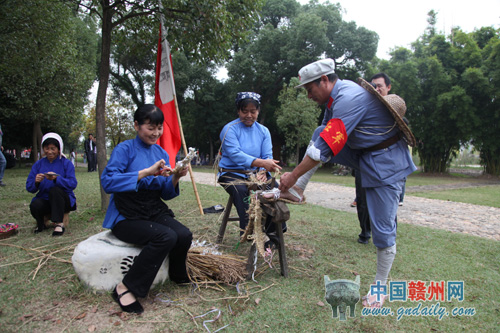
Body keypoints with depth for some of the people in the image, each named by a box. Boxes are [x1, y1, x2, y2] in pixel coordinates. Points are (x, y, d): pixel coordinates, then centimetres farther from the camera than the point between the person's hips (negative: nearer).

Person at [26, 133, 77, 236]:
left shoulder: (66, 163, -1)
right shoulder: (38, 164, 8)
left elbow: (73, 184, -14)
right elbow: (29, 187, 2)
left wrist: (56, 179, -30)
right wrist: (36, 182, -21)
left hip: (63, 200, -2)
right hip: (44, 199, 2)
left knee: (54, 190, -34)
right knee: (34, 205, -31)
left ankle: (59, 224, -21)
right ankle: (40, 224, 4)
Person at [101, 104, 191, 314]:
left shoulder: (161, 153, 10)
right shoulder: (125, 149, -7)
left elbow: (165, 194, 9)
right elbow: (107, 181, -23)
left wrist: (175, 179, -12)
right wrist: (146, 172, -29)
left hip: (154, 212, 5)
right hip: (126, 216, -5)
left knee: (184, 235, -21)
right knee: (165, 236, -30)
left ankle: (178, 276, 11)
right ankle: (126, 288, -14)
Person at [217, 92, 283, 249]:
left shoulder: (263, 131, 10)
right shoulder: (230, 129, -6)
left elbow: (268, 156, 1)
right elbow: (235, 154, -22)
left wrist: (263, 171, -23)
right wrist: (262, 163, -35)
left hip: (256, 173, 4)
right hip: (232, 173, -4)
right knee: (241, 190, -35)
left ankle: (273, 234, -13)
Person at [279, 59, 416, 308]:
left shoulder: (349, 98, -26)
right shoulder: (337, 96, 4)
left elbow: (327, 147, -30)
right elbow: (325, 138, 9)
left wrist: (294, 175, -22)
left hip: (385, 163, -9)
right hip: (362, 154, 9)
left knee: (383, 230, -4)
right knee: (319, 134, -3)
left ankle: (380, 286, 16)